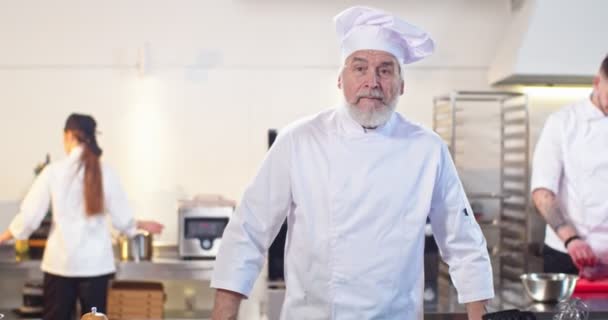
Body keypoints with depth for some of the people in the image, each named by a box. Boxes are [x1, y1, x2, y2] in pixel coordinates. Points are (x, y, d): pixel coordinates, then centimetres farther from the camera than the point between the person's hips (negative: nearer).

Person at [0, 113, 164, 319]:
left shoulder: (54, 171, -6)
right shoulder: (105, 173, -3)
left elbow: (29, 217, -3)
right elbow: (122, 220, 1)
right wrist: (143, 225, 22)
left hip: (61, 261, -1)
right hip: (95, 262, 1)